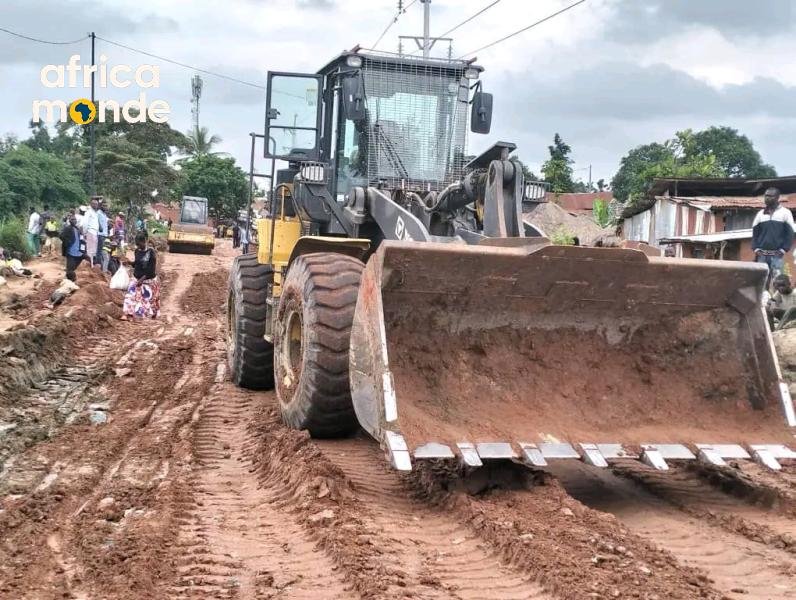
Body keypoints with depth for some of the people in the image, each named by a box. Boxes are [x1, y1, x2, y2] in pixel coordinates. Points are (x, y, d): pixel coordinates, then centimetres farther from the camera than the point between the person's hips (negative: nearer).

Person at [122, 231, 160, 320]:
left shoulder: (151, 252, -18)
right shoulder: (137, 251, 2)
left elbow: (151, 269, -19)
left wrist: (142, 279, -21)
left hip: (149, 280, -5)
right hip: (136, 279, 5)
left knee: (150, 298, 8)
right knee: (131, 296, -4)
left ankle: (153, 315, 28)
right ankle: (126, 315, -6)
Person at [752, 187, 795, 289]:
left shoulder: (785, 213, 4)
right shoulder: (760, 214, 14)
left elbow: (790, 234, 1)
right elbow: (755, 233, 15)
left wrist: (783, 249, -10)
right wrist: (755, 248, 0)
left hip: (777, 254, -3)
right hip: (762, 254, 3)